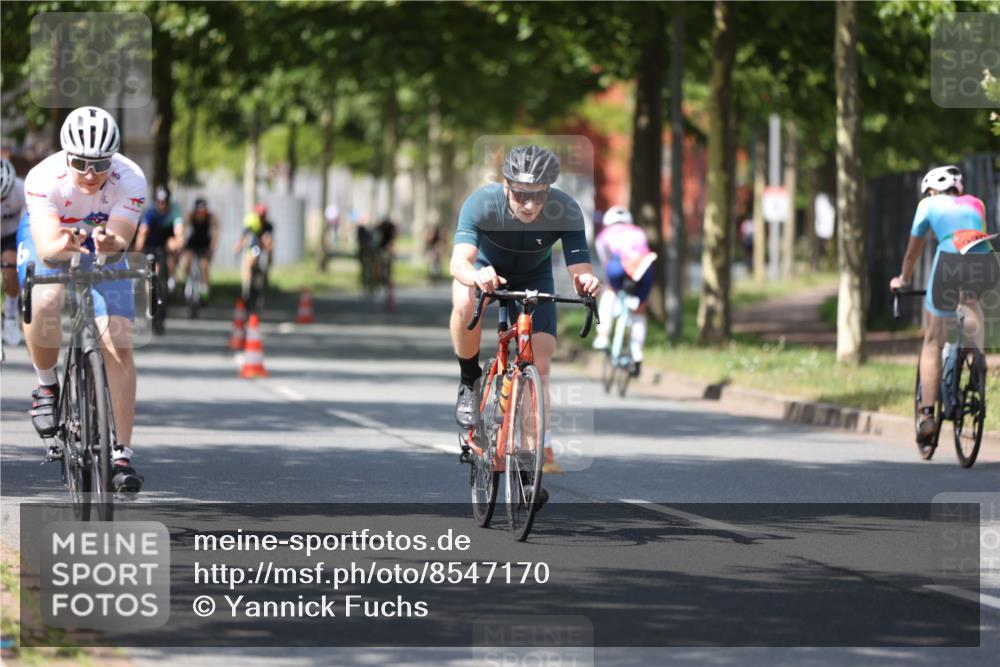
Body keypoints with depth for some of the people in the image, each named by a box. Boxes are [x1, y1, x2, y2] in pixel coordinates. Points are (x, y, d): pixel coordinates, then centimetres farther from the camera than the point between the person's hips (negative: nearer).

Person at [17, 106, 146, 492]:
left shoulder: (130, 180, -29)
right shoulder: (44, 178, -33)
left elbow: (121, 239, -37)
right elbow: (46, 246, -41)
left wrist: (110, 242, -61)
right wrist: (64, 243, -63)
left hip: (101, 247, 1)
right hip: (48, 241, -1)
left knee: (117, 342, -13)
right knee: (45, 303, -35)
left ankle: (122, 453, -7)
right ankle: (46, 385, -6)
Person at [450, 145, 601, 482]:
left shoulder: (565, 210, -32)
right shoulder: (482, 203, -36)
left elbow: (580, 268, -36)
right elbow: (459, 261, -46)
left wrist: (586, 281, -61)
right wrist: (476, 276, -69)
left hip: (534, 279, 1)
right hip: (486, 268, -1)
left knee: (540, 364, -11)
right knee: (466, 303, -35)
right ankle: (469, 380, -10)